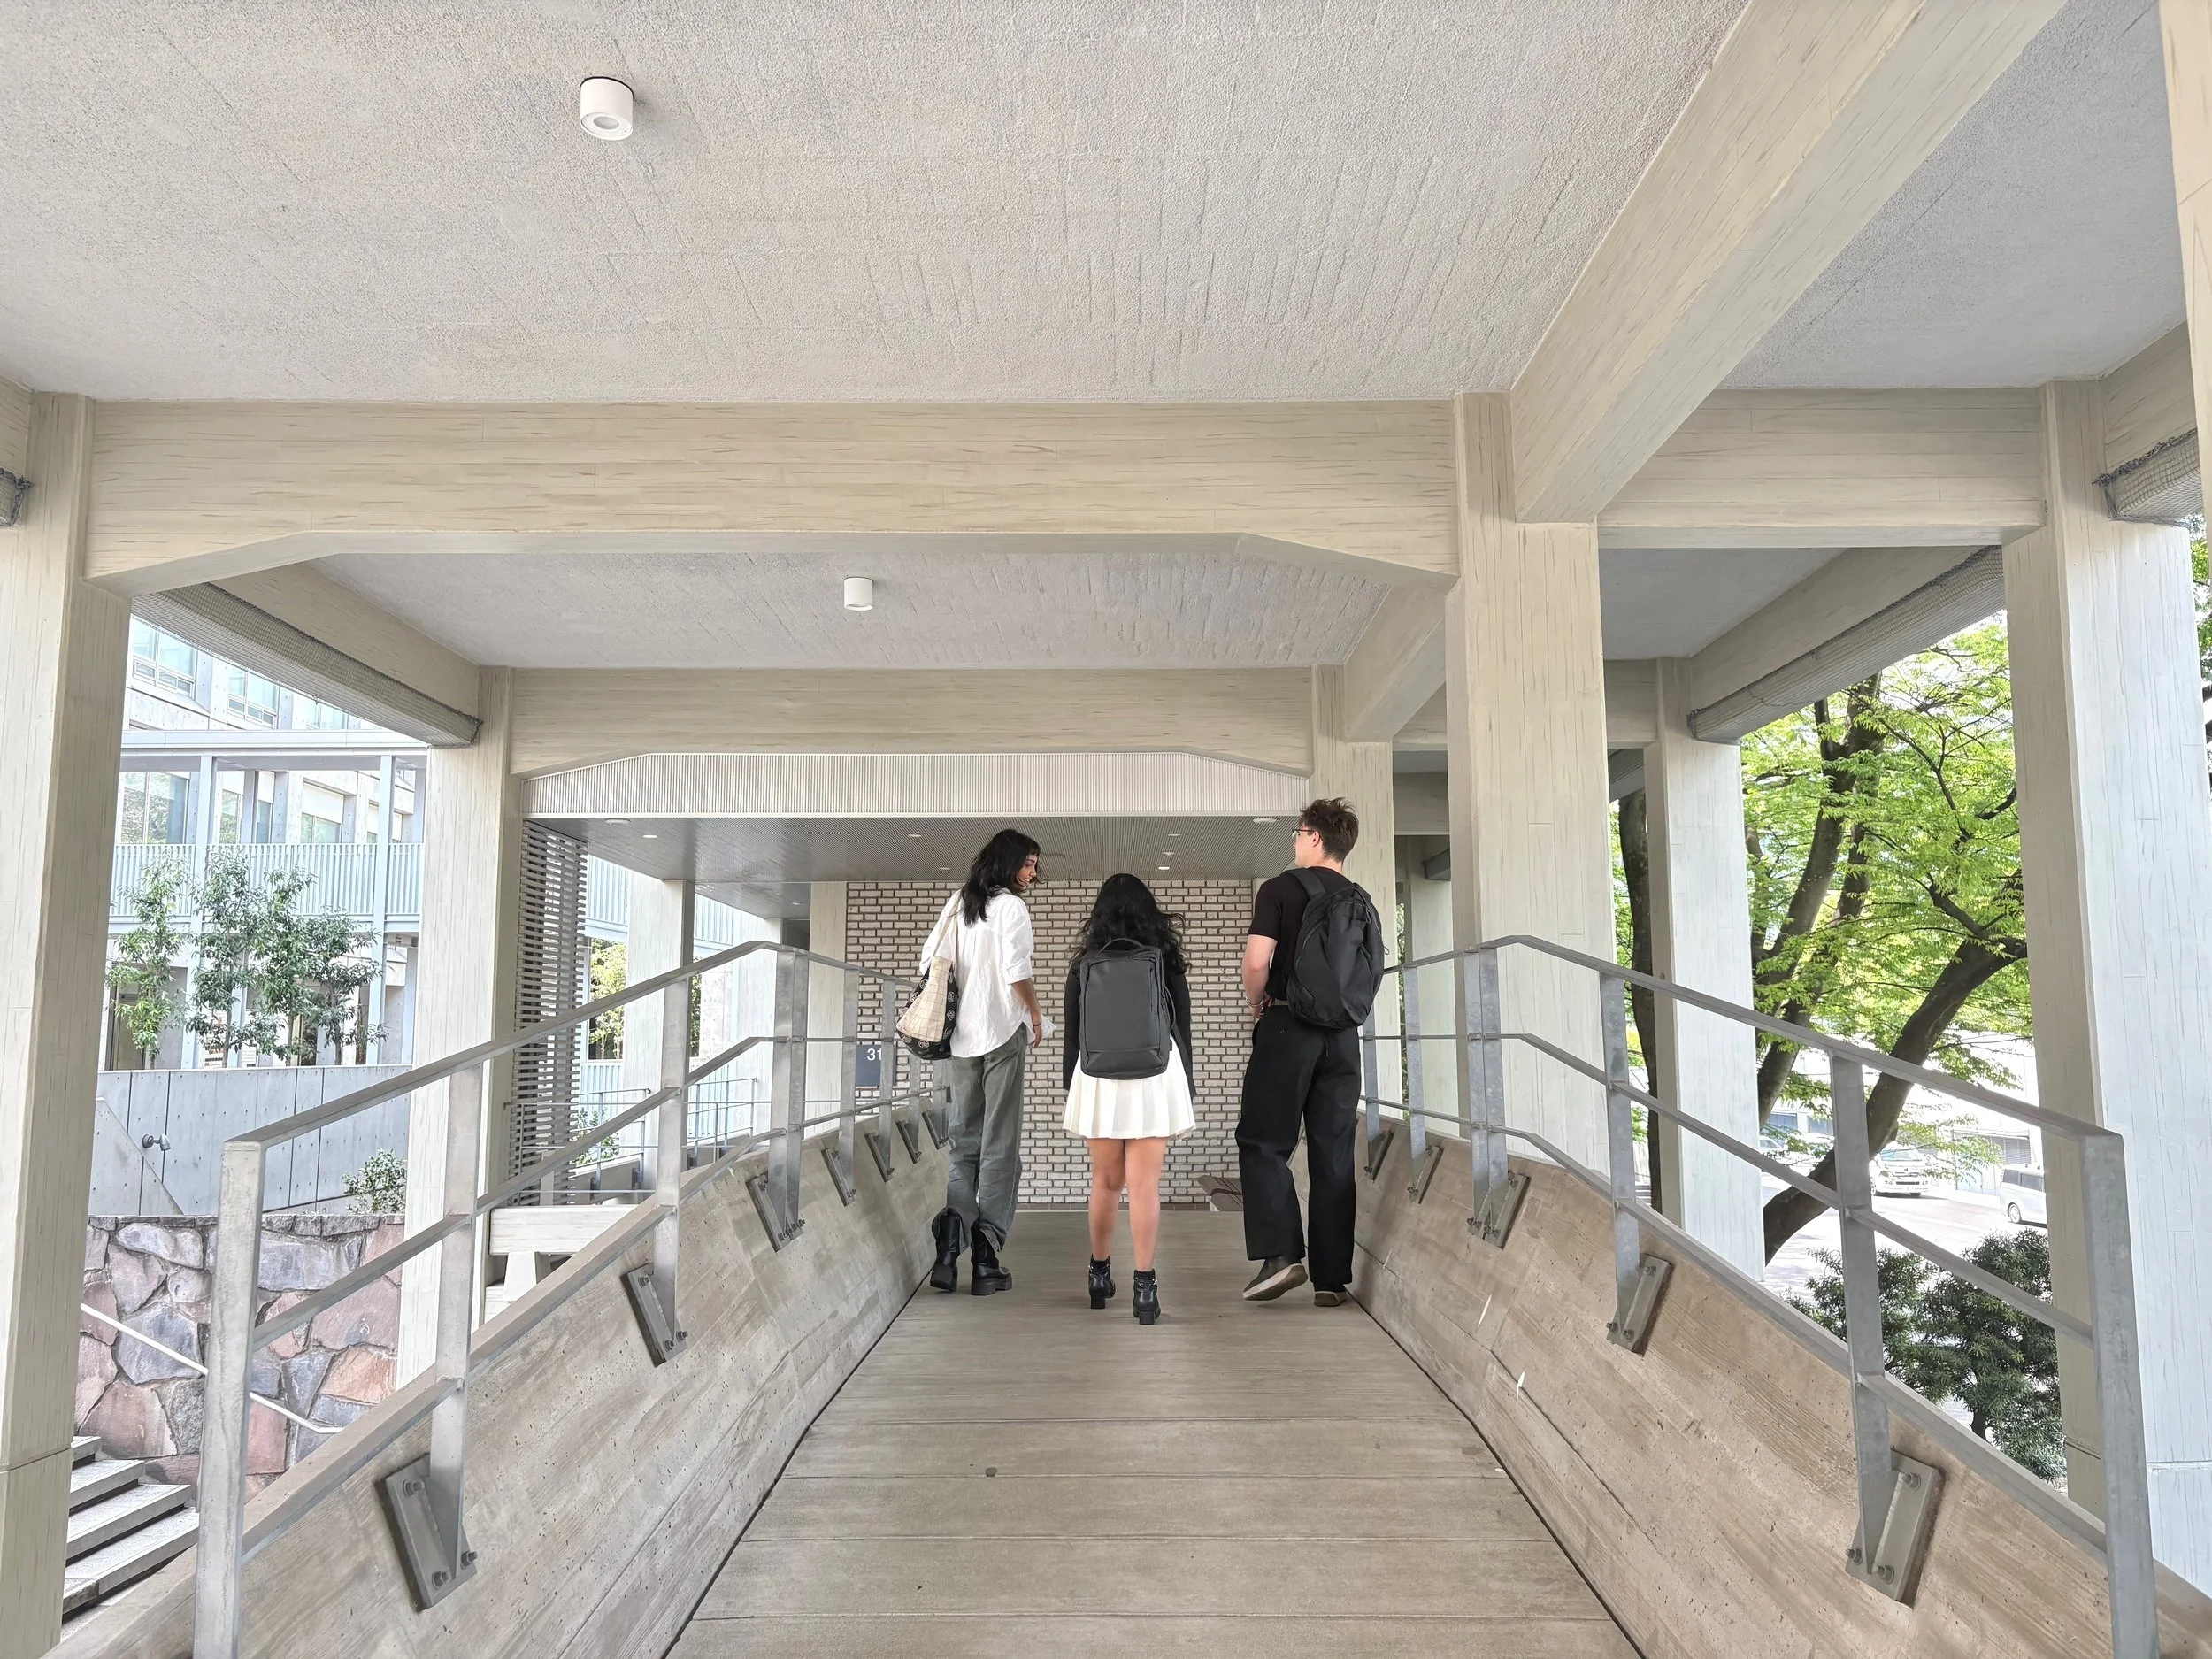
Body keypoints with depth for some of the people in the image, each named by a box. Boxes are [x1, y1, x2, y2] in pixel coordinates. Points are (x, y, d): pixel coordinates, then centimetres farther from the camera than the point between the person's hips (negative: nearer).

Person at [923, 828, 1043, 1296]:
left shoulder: (958, 904, 11)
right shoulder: (1010, 906, -7)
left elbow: (928, 959, 12)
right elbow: (1016, 971, -16)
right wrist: (1035, 1016, -1)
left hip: (960, 1036, 5)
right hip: (1002, 1033, -5)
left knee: (964, 1142, 11)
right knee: (1000, 1146, 1)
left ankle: (951, 1236, -9)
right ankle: (986, 1260, 1)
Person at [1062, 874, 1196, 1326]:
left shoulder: (1085, 964, 4)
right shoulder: (1166, 961, 4)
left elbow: (1071, 1031, 7)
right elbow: (1182, 1026, 7)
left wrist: (1070, 1082, 17)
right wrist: (1186, 1080, 17)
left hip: (1098, 1076, 1)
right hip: (1156, 1074, -1)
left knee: (1106, 1181, 14)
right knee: (1144, 1183, -3)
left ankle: (1099, 1276, 23)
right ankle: (1144, 1287, -5)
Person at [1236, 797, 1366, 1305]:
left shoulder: (1280, 889, -5)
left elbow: (1257, 963, -14)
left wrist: (1257, 1006, 3)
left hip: (1288, 1028, -5)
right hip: (1343, 1034, 5)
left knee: (1263, 1143, 5)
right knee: (1333, 1157, 6)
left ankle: (1279, 1253, -8)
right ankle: (1331, 1278, 8)